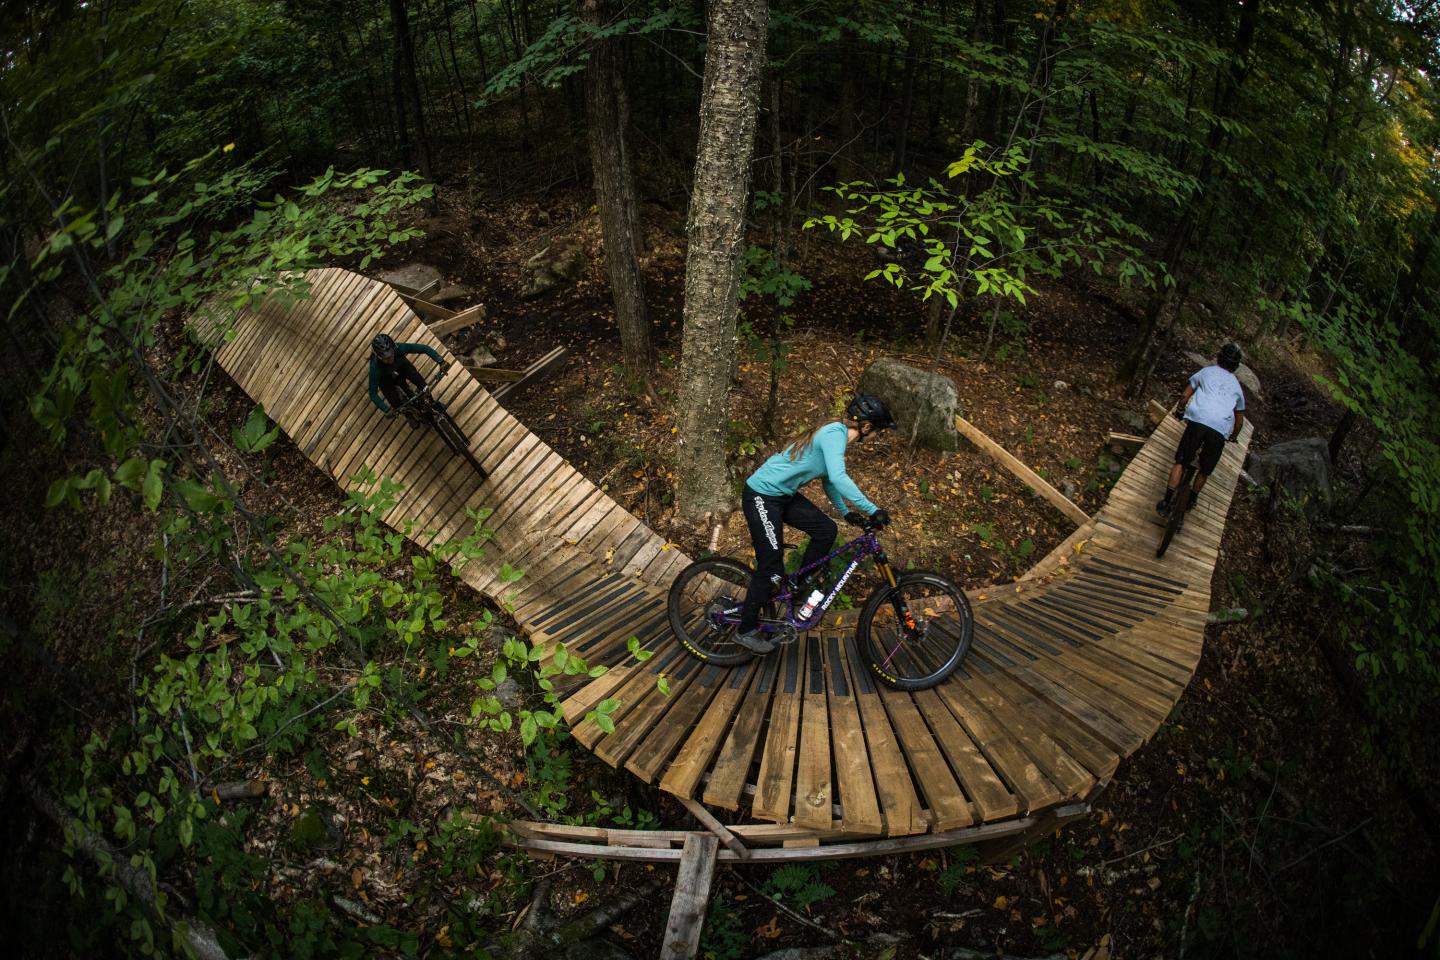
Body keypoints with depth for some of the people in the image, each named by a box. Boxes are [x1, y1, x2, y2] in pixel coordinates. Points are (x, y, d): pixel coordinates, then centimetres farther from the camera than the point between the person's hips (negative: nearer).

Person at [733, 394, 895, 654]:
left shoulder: (835, 433, 9)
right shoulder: (835, 433, -20)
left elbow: (829, 481, 20)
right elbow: (839, 478, -34)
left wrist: (846, 512, 16)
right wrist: (872, 510, -32)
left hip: (783, 495, 9)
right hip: (761, 497, -9)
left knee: (826, 530, 0)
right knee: (771, 566, -5)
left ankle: (799, 589, 15)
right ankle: (746, 630, 10)